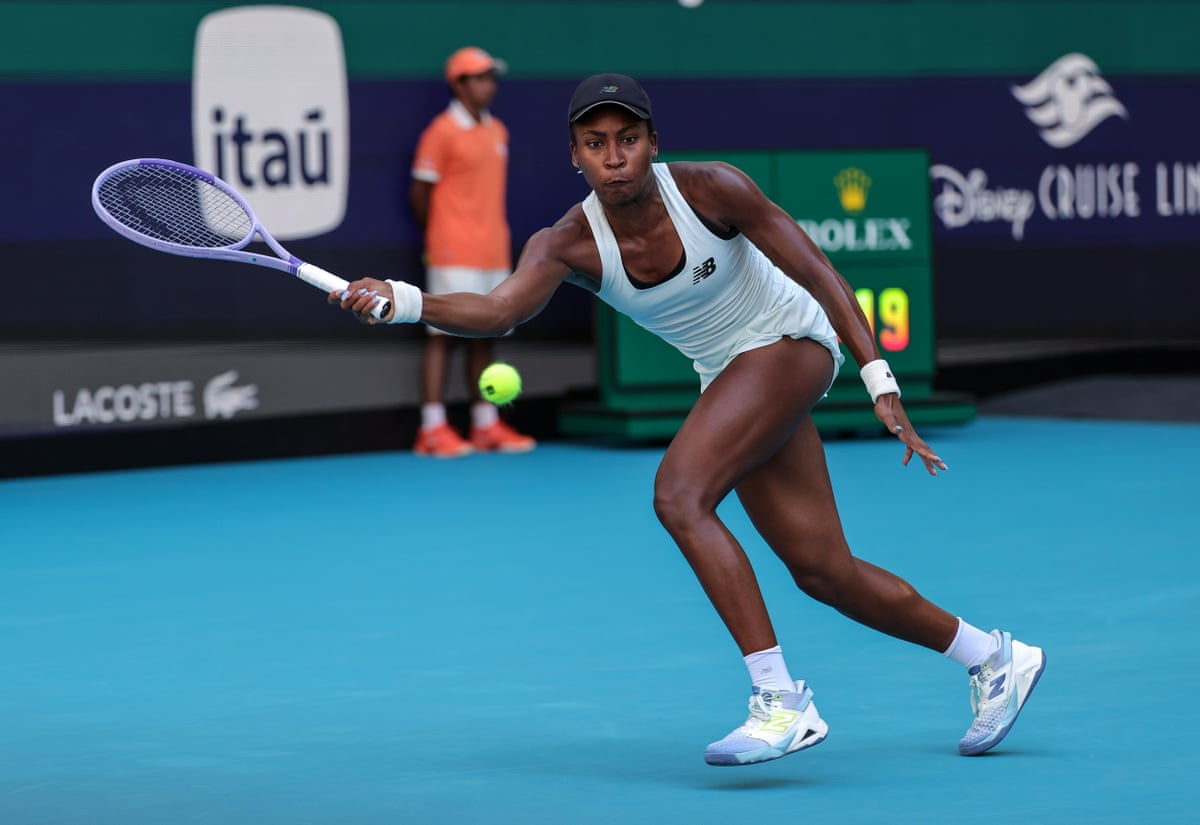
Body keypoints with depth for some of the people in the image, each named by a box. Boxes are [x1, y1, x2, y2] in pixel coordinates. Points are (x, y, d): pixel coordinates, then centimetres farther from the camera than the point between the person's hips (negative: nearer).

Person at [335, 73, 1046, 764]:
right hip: (730, 379, 6)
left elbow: (819, 273, -16)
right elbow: (499, 310, -33)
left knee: (679, 495, -27)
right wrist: (399, 301, -51)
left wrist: (880, 381, -19)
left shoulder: (711, 188, -22)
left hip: (789, 344, -6)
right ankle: (995, 657, 30)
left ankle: (782, 702, -25)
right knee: (822, 571, 8)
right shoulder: (568, 245, -15)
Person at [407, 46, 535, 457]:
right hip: (453, 256, -7)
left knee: (483, 335, 10)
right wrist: (439, 238, 2)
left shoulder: (498, 132, 13)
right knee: (442, 334, -7)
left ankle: (486, 426, 14)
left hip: (493, 253, 7)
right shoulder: (441, 132, -9)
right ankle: (432, 430, -7)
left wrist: (496, 236, 12)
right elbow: (419, 193, -6)